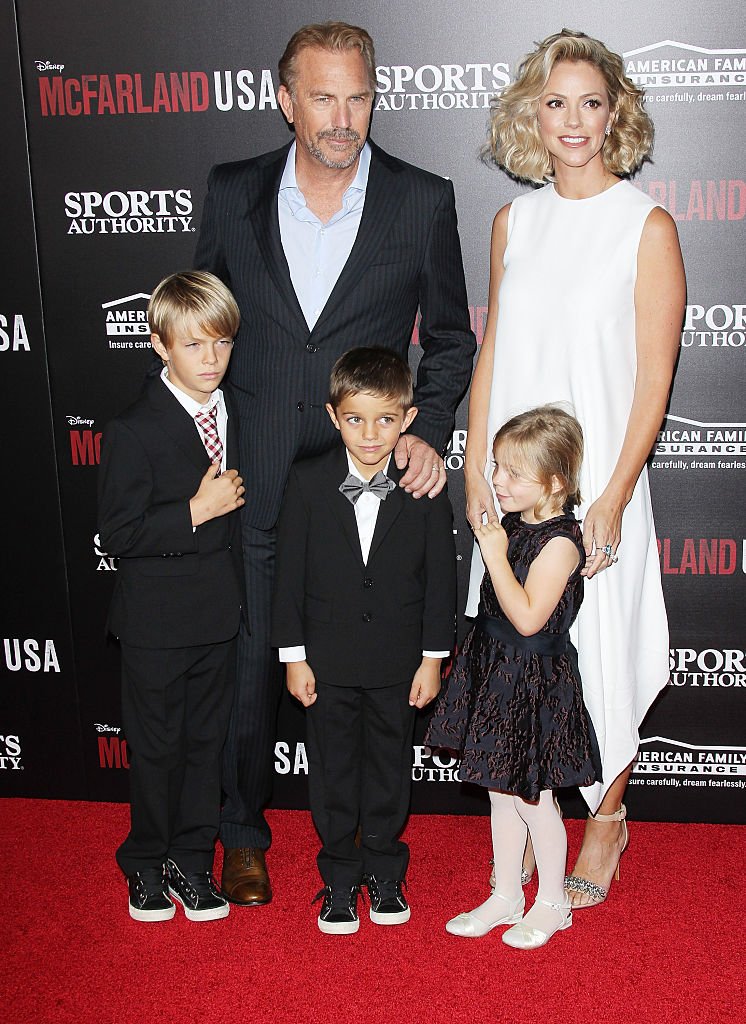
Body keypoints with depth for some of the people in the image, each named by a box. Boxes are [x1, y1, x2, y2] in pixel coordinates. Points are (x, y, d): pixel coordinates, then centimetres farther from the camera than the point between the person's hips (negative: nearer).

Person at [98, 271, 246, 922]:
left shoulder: (236, 415, 4)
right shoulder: (134, 432, -16)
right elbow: (119, 534, -19)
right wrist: (197, 511, -23)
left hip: (220, 611, 5)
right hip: (157, 618, -5)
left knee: (207, 739, 14)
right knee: (156, 745, 9)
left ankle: (192, 860, 30)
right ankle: (146, 864, 29)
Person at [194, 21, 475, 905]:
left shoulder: (423, 202, -2)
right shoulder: (232, 194, 2)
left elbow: (449, 337, 6)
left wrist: (428, 431, -8)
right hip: (253, 478, 1)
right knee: (250, 661, 10)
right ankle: (242, 831, 32)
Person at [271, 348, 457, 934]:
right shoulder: (308, 483, -8)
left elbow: (441, 578, -3)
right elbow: (291, 574, -4)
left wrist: (433, 657, -3)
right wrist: (295, 656, -5)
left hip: (398, 661, 0)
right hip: (328, 659, 0)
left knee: (390, 765, 15)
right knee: (333, 767, 11)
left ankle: (384, 869, 33)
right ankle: (340, 875, 28)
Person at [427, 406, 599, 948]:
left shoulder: (559, 541, -20)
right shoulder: (513, 525, 5)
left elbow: (527, 617, -27)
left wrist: (495, 555, -26)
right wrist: (493, 543, 5)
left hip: (536, 683, -8)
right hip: (496, 671, 8)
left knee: (531, 797, 5)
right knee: (501, 792, 17)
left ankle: (552, 902, 25)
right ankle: (506, 896, 31)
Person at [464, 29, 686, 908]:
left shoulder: (647, 226, -6)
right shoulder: (514, 222, 7)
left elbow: (654, 376, -9)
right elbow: (491, 352, 11)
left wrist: (613, 497, -14)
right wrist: (477, 470, 5)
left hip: (595, 480, -4)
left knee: (600, 653, 5)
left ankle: (606, 821, 27)